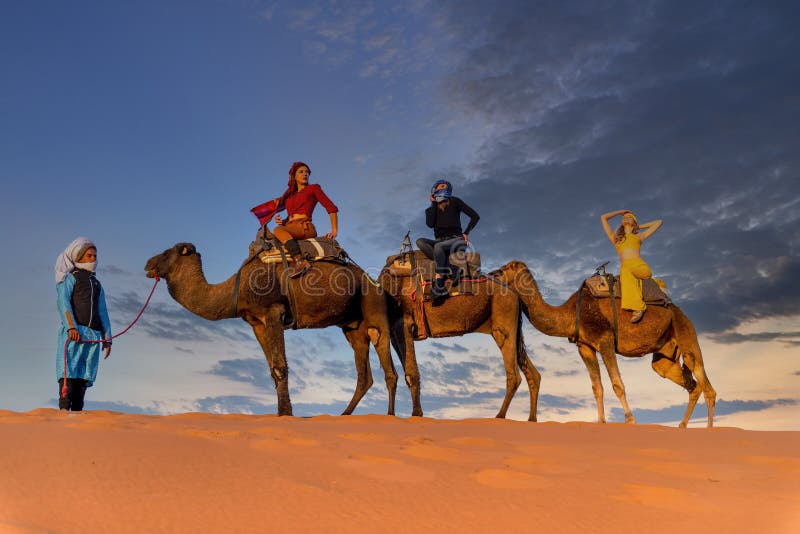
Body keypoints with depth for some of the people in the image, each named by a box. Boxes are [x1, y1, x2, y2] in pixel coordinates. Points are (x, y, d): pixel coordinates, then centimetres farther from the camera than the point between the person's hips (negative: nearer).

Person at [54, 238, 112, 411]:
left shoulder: (97, 283, 26)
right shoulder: (70, 277, 9)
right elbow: (63, 302, -5)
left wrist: (107, 338, 17)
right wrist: (71, 326, -20)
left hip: (93, 334, 5)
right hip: (74, 331, -5)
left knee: (84, 376, -1)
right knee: (69, 372, -14)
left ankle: (77, 412, -2)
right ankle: (64, 409, -20)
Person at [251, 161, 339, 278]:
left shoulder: (313, 188, 11)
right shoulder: (290, 195, 27)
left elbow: (332, 208, 5)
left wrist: (334, 231, -4)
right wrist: (282, 221, 6)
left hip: (305, 227, -7)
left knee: (278, 230, -32)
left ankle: (300, 261, -51)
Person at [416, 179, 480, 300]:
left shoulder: (454, 202, 6)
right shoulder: (431, 209, 14)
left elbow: (475, 216, 3)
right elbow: (430, 224, -8)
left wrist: (466, 233, -6)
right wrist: (434, 204, 0)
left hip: (455, 239, -4)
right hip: (440, 241, 4)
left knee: (438, 246, -35)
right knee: (420, 241, -25)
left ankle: (439, 284, -36)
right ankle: (450, 268, -32)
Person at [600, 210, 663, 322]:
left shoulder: (639, 236, 28)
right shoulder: (615, 237, 29)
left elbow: (659, 222, 37)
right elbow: (603, 218, 34)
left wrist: (639, 226, 42)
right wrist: (621, 211, 41)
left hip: (641, 268, 0)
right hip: (625, 268, 0)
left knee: (627, 269, -35)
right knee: (625, 272, -37)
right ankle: (638, 307, -50)